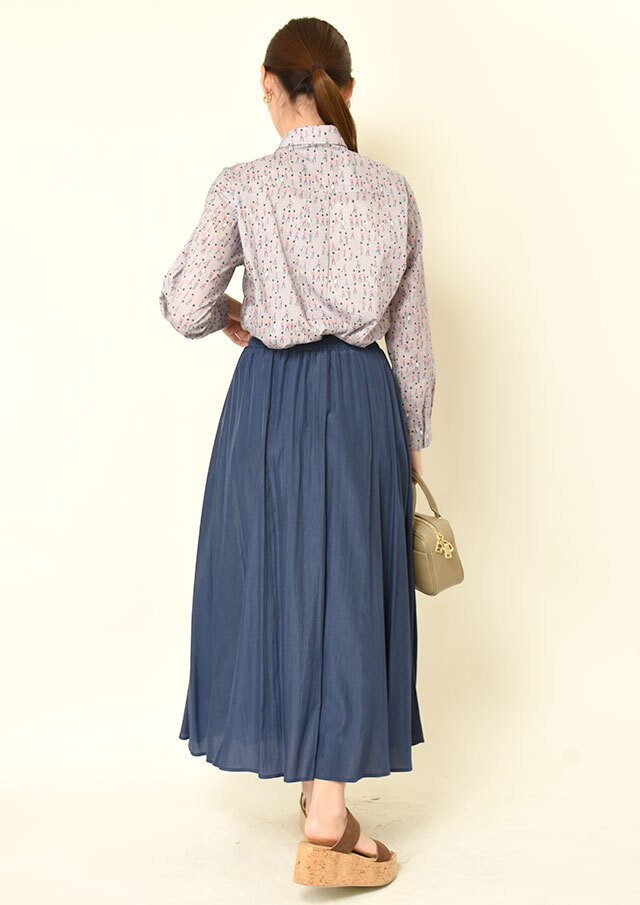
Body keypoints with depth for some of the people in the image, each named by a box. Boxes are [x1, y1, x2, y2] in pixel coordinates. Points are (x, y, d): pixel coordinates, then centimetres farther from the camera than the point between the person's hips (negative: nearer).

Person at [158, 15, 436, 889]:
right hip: (363, 399, 1)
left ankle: (316, 778, 31)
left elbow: (187, 310, -6)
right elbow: (411, 332, 4)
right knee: (347, 588, 5)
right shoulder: (392, 190, 1)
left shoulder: (243, 186, -5)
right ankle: (326, 820, 7)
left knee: (275, 578, 14)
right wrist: (413, 434, 14)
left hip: (271, 399, -1)